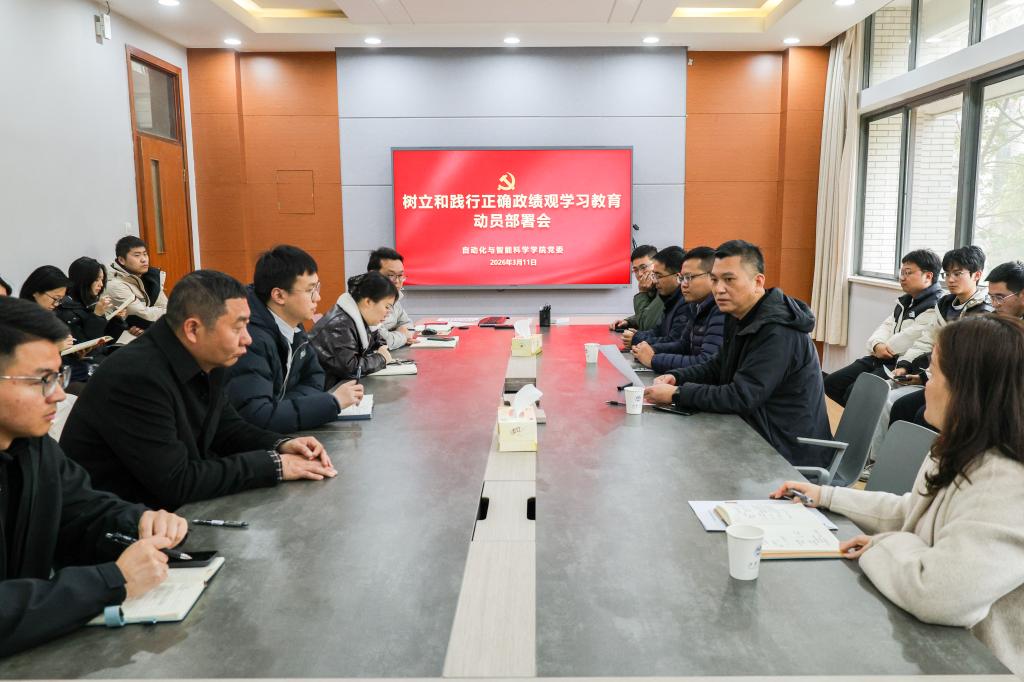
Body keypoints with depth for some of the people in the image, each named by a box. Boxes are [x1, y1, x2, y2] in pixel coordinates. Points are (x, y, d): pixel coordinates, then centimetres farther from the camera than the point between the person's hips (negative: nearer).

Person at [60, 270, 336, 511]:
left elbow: (226, 426, 11)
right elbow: (175, 483, -27)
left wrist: (280, 445, -8)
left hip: (170, 506, 7)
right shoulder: (137, 377, -27)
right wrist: (273, 465, -22)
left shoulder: (204, 360, -3)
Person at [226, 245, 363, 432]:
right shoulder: (251, 338, -24)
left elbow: (313, 377, 6)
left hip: (274, 437, 7)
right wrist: (333, 401, -24)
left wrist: (278, 406, -14)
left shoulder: (293, 327, 0)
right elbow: (256, 416, -30)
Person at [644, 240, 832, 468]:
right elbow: (717, 367, 17)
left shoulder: (777, 332, -24)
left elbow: (742, 398, -27)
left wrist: (677, 394, -21)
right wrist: (676, 378, -1)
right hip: (760, 436, 8)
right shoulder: (740, 317, 7)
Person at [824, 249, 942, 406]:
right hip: (882, 359, 10)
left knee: (854, 392, -25)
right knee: (831, 383, 3)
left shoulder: (936, 306, -13)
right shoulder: (905, 301, 20)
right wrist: (877, 345, -8)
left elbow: (908, 339, -20)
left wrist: (884, 348, -2)